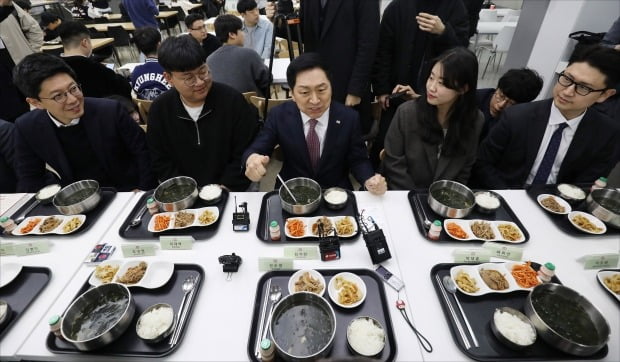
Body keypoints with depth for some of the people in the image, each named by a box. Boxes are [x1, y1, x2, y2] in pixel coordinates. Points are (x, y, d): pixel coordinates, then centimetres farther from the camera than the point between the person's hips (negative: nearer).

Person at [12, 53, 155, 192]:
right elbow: (30, 178, 3)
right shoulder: (28, 128, -6)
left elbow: (141, 150, -8)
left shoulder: (110, 111, -15)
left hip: (125, 193, -3)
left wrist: (142, 190, -15)